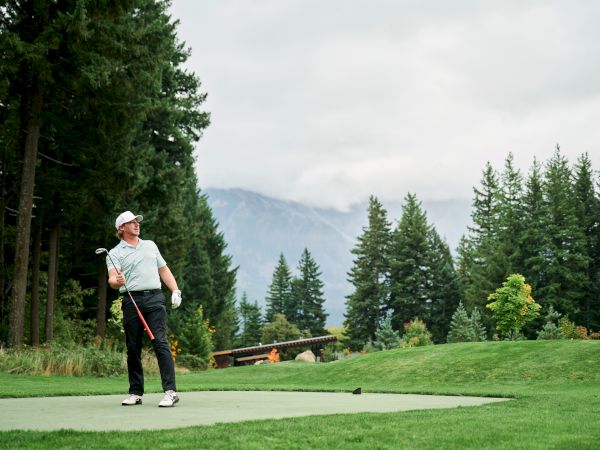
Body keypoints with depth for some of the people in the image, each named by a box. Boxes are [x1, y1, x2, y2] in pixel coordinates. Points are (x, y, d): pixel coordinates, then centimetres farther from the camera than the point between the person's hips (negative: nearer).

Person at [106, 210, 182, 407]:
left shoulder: (150, 245, 22)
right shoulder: (115, 253, 8)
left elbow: (164, 270, 24)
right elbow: (112, 279, -7)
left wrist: (175, 290, 11)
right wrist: (117, 282, -30)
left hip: (155, 298, 1)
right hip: (132, 301, -1)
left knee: (161, 343, -11)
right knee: (133, 348, 3)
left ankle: (170, 391, -16)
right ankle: (135, 393, 12)